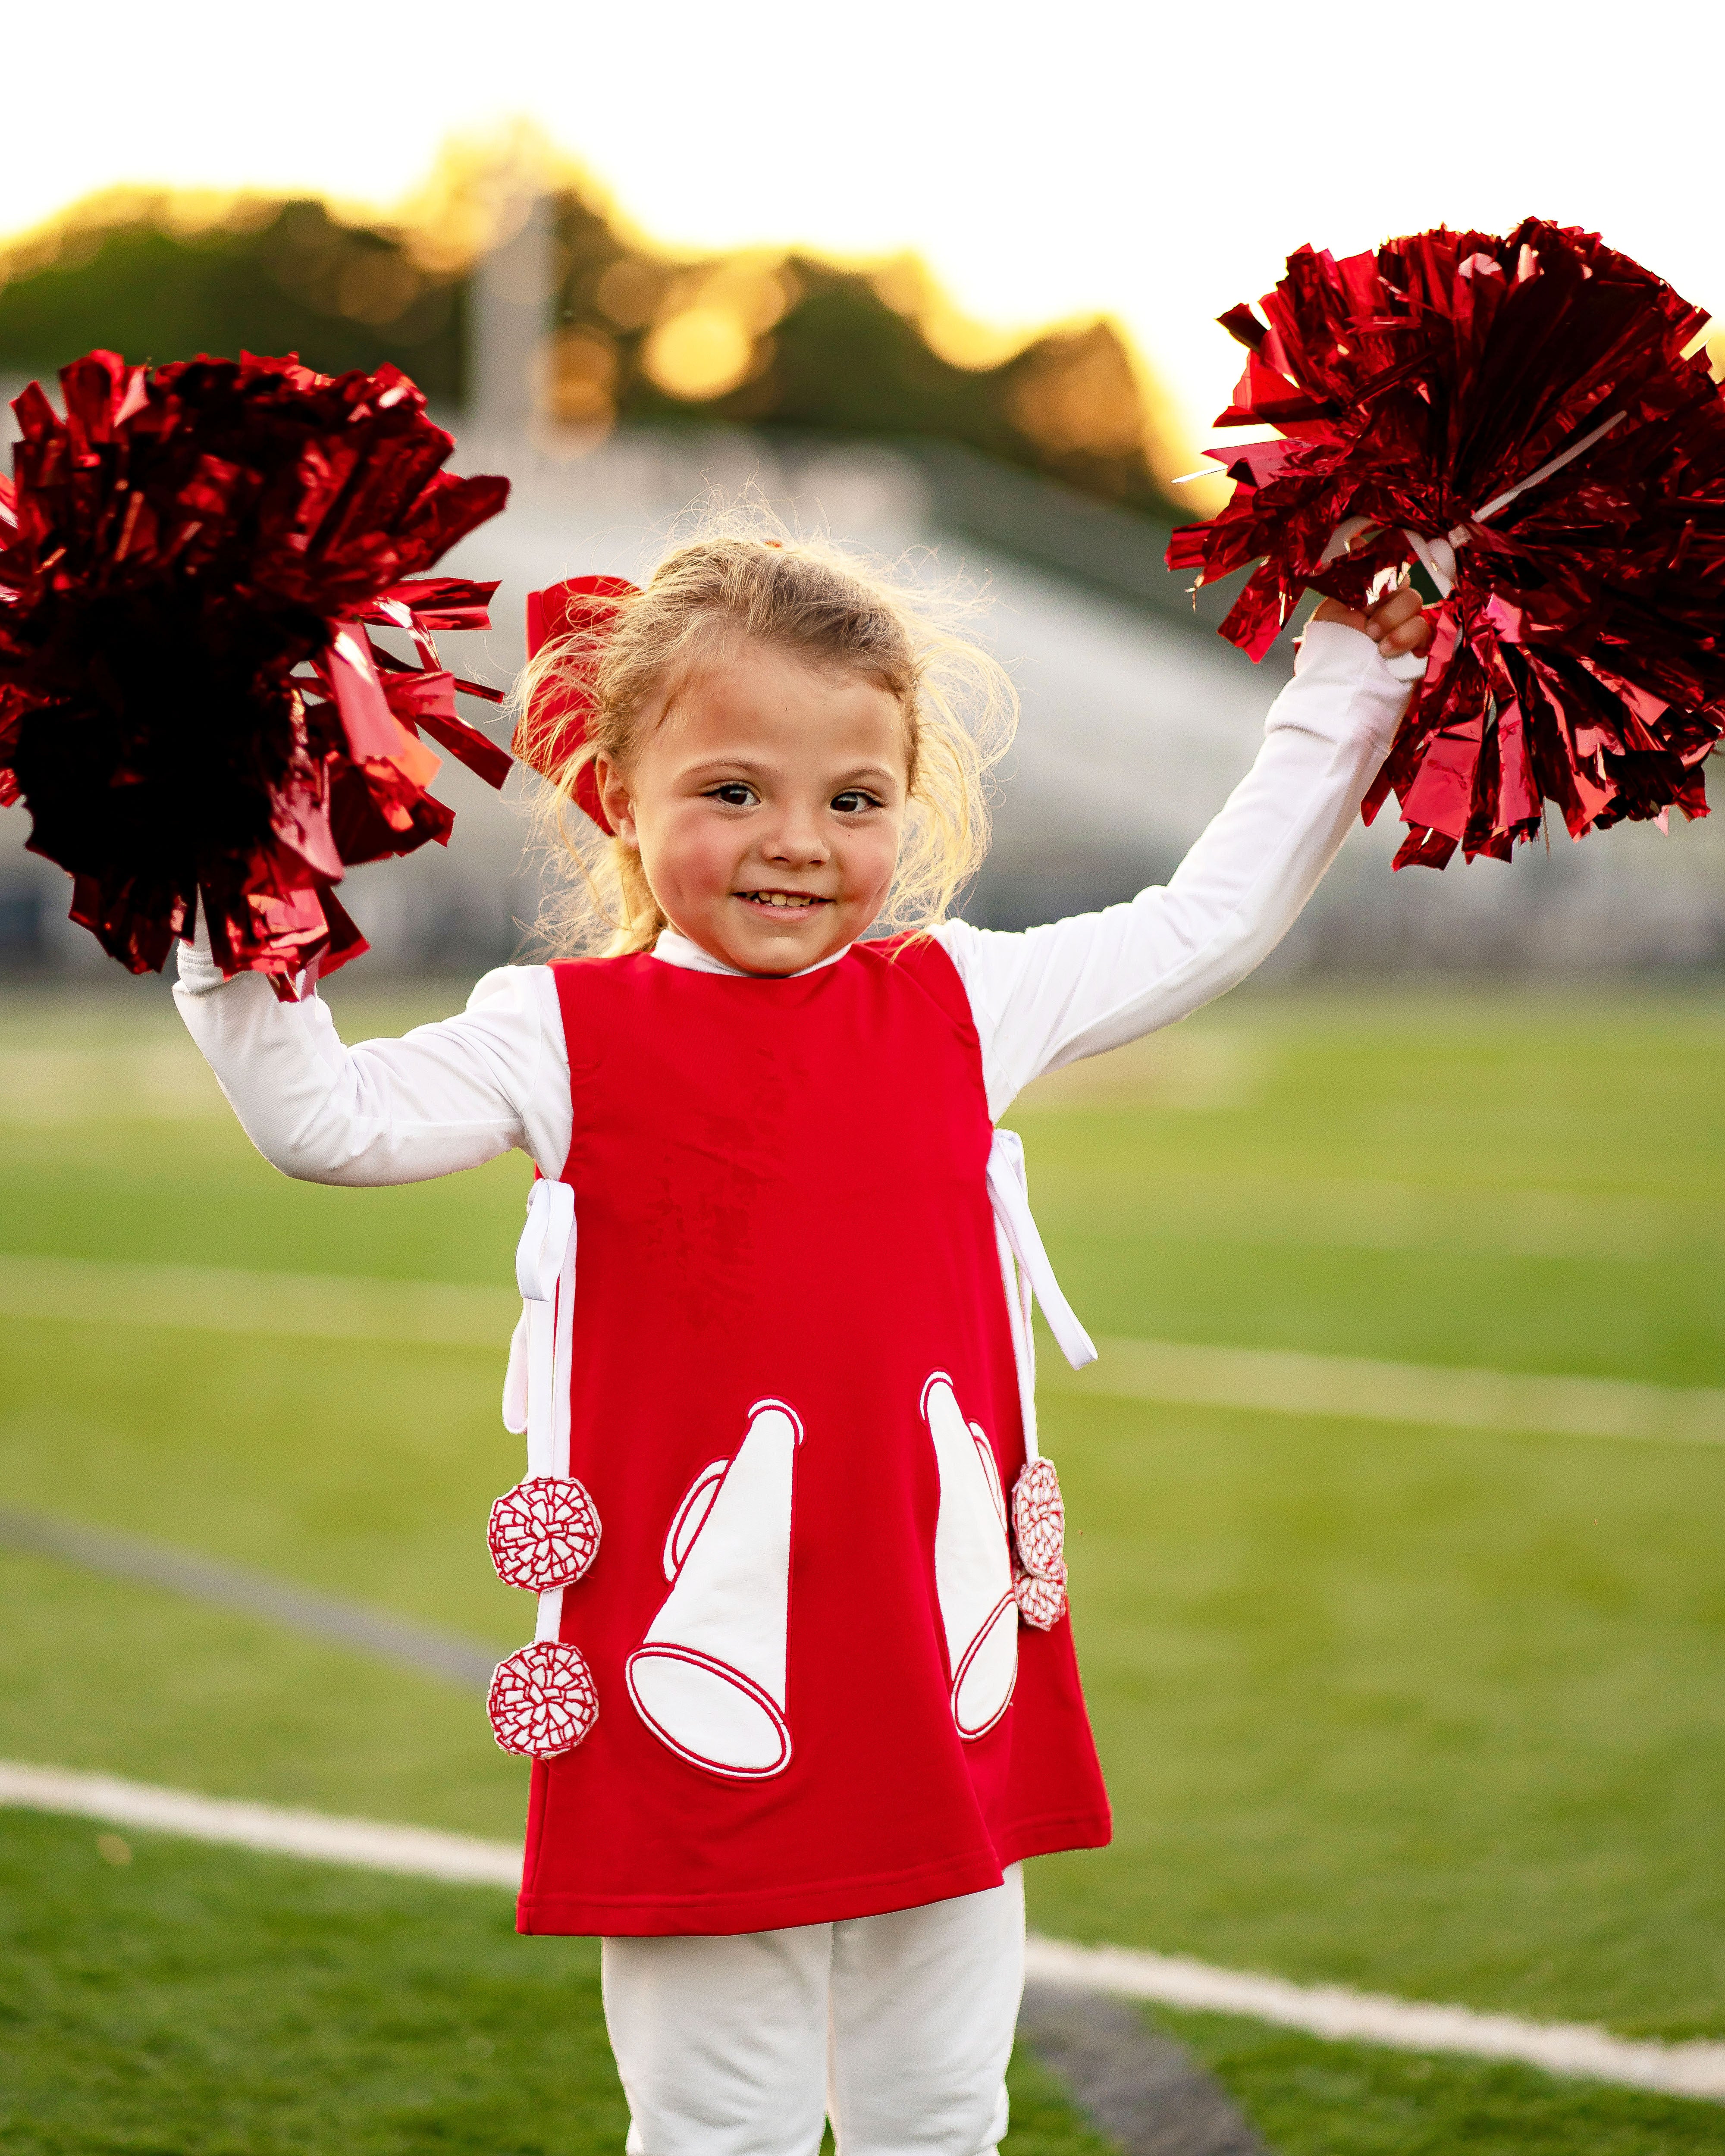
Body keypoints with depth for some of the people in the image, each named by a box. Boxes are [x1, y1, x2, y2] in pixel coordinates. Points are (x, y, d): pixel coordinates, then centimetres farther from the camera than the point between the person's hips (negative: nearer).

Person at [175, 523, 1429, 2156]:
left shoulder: (959, 1000, 7)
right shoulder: (567, 1034, -2)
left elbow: (1212, 919, 16)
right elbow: (323, 1120, -8)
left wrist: (1343, 685, 16)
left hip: (947, 1687, 3)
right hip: (698, 1677, -3)